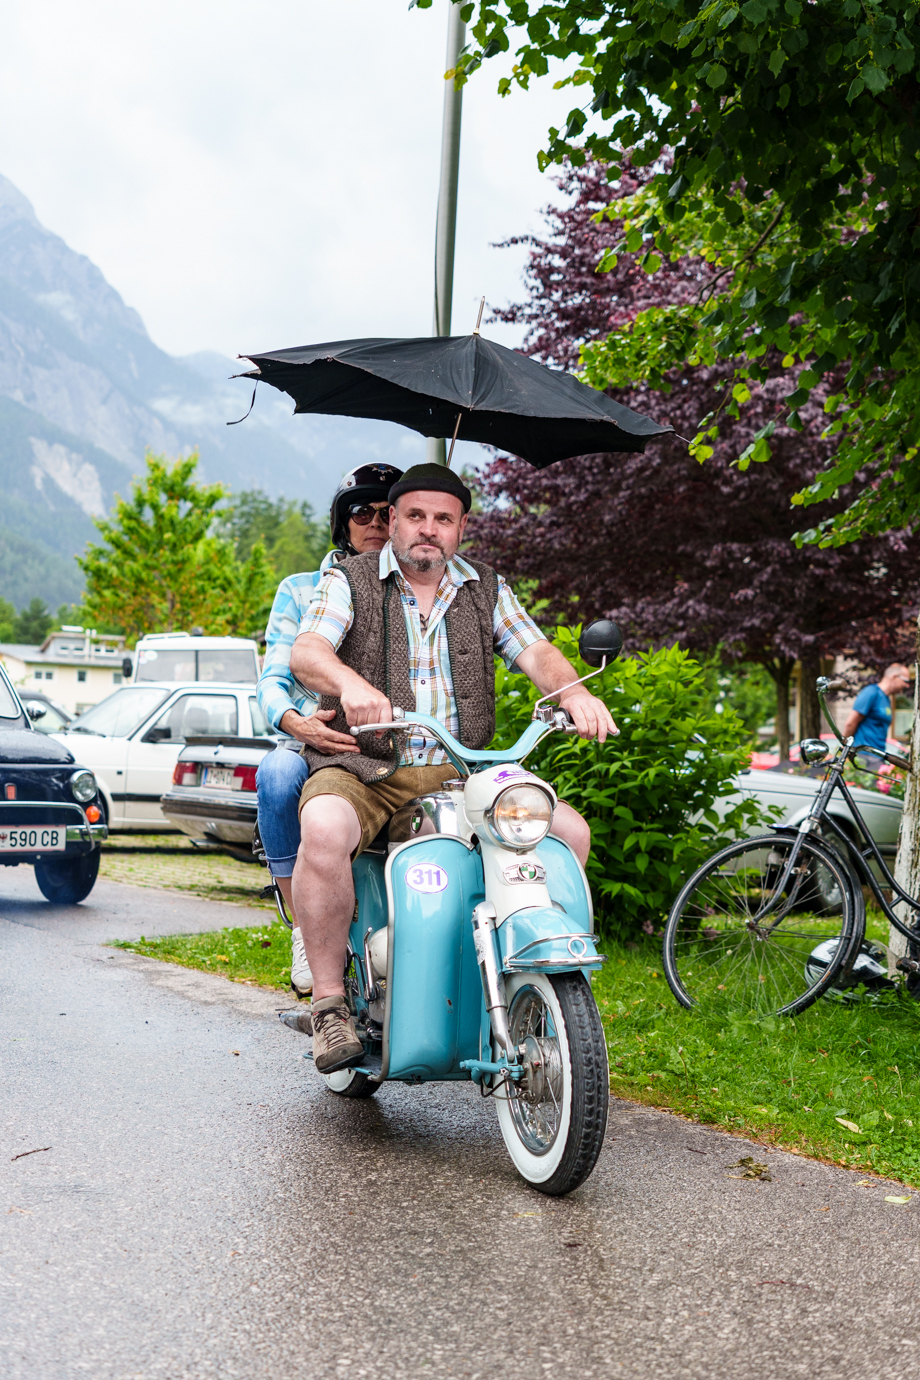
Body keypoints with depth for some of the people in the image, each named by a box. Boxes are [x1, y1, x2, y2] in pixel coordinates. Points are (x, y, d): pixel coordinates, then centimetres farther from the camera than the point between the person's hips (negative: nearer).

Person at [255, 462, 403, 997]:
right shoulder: (302, 591, 14)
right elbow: (274, 678, 2)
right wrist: (295, 722, -23)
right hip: (317, 749, 0)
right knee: (278, 772, -37)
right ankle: (307, 933, -25)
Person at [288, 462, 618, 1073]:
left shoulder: (486, 589, 15)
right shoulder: (350, 581, 4)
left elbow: (536, 652, 2)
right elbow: (306, 652, -13)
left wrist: (574, 692, -23)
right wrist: (350, 682, -37)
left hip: (458, 773, 4)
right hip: (364, 770, -3)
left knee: (569, 830, -14)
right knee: (324, 831, -36)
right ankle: (330, 1003, -21)